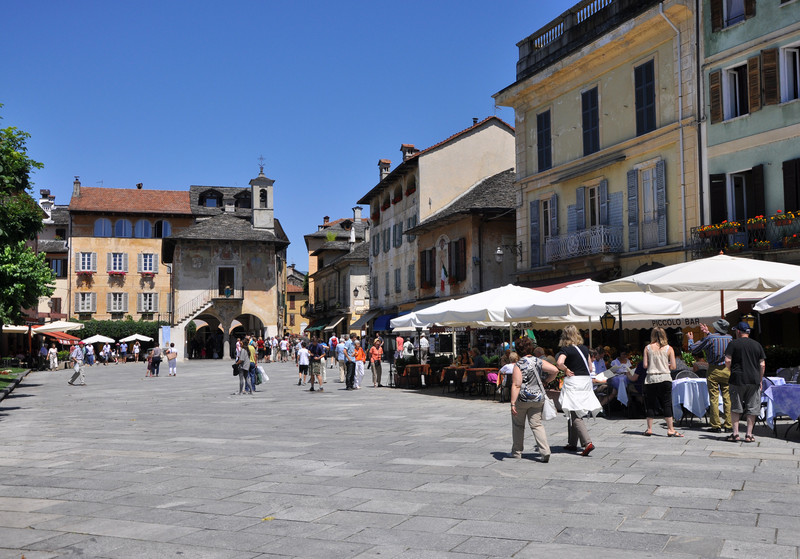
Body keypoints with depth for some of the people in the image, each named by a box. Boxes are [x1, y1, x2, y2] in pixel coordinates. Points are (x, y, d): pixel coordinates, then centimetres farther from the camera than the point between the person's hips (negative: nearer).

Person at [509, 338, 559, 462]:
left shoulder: (519, 365, -12)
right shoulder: (539, 362, 2)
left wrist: (512, 403, -20)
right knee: (537, 424, 7)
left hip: (522, 399, -4)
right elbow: (555, 370, -4)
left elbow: (516, 385, -19)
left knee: (518, 425, 13)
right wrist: (545, 382, 12)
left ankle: (517, 451, 23)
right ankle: (545, 451, -9)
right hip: (538, 398, 4)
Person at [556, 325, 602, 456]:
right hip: (586, 381, 6)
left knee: (575, 415, -4)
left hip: (573, 381, -6)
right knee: (573, 413, 17)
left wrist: (566, 370, -11)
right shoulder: (585, 348, 9)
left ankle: (587, 442, -19)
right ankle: (572, 443, 24)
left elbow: (559, 363, -27)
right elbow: (589, 366, 16)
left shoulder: (566, 349, -9)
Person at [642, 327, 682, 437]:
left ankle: (649, 429, 10)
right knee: (667, 404, 3)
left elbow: (645, 365, -3)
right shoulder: (669, 348, 0)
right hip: (664, 378, -1)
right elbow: (673, 366, -3)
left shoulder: (648, 348, 0)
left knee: (650, 404, 8)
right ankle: (670, 429, 2)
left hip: (651, 379, 1)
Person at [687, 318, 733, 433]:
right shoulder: (730, 338, 1)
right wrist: (708, 333, 30)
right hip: (727, 371, 3)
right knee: (727, 398, 6)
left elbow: (693, 349, 0)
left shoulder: (710, 338, -10)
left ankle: (716, 425, 1)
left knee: (714, 398, 0)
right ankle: (728, 425, 6)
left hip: (713, 371, -3)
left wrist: (690, 339, 19)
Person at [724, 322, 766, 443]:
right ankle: (749, 434, 6)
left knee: (735, 408, 6)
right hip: (754, 381, 2)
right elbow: (762, 365, 6)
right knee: (752, 409, 7)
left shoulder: (733, 344, 0)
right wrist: (760, 380, 13)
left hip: (737, 380, -2)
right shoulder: (757, 345, 9)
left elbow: (727, 361, -8)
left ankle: (735, 433, 2)